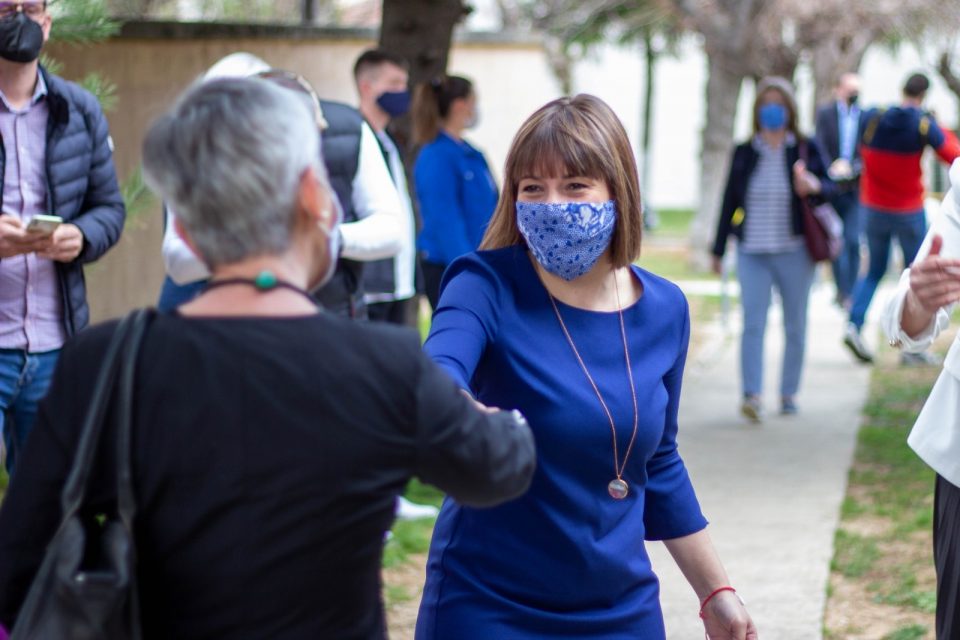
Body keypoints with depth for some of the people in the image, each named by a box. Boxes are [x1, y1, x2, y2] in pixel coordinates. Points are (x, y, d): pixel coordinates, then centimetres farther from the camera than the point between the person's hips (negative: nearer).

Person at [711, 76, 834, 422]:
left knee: (795, 326, 7)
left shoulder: (806, 148, 2)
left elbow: (830, 186, 0)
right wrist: (719, 250, 13)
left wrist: (814, 187, -25)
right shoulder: (744, 152, 6)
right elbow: (730, 201, 11)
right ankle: (752, 395, -15)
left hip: (794, 253, 0)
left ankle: (789, 393, 18)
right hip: (752, 252, 0)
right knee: (753, 324, -10)